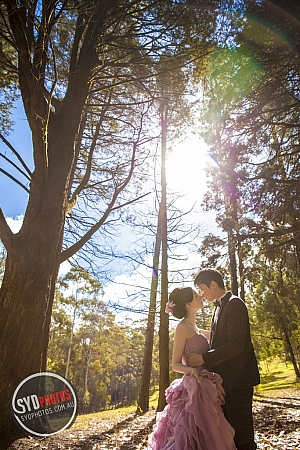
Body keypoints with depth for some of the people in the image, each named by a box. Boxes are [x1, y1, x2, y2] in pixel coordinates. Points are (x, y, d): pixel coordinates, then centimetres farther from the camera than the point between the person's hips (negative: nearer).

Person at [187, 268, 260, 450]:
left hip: (238, 380, -9)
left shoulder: (235, 304, -12)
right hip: (226, 380, 9)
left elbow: (236, 345, -20)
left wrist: (204, 358, -21)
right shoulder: (219, 308, 15)